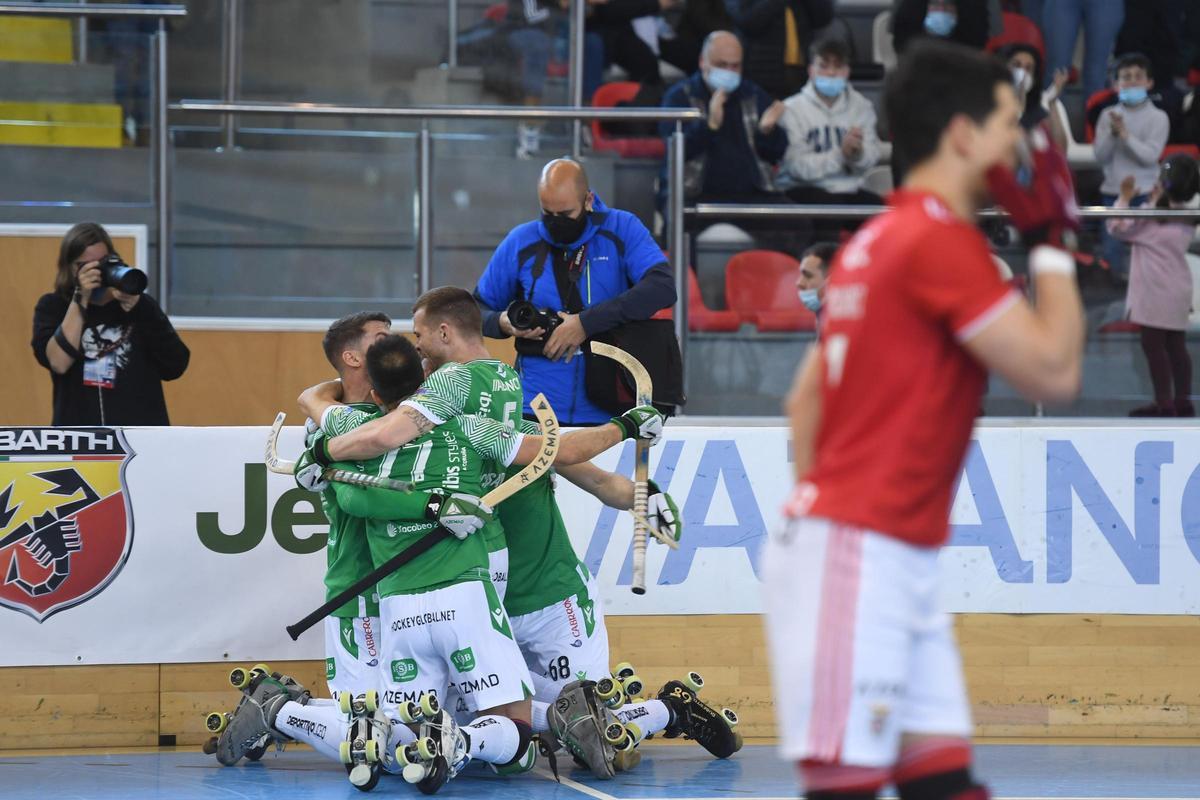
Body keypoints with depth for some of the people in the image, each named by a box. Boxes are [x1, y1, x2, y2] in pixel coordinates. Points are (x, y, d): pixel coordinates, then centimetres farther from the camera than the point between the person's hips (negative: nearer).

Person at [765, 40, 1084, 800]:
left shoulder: (876, 240, 16)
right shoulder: (943, 241, -13)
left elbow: (806, 398, 20)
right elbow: (1053, 371, -13)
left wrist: (819, 502, 21)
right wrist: (1054, 245, -2)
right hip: (857, 558, -10)